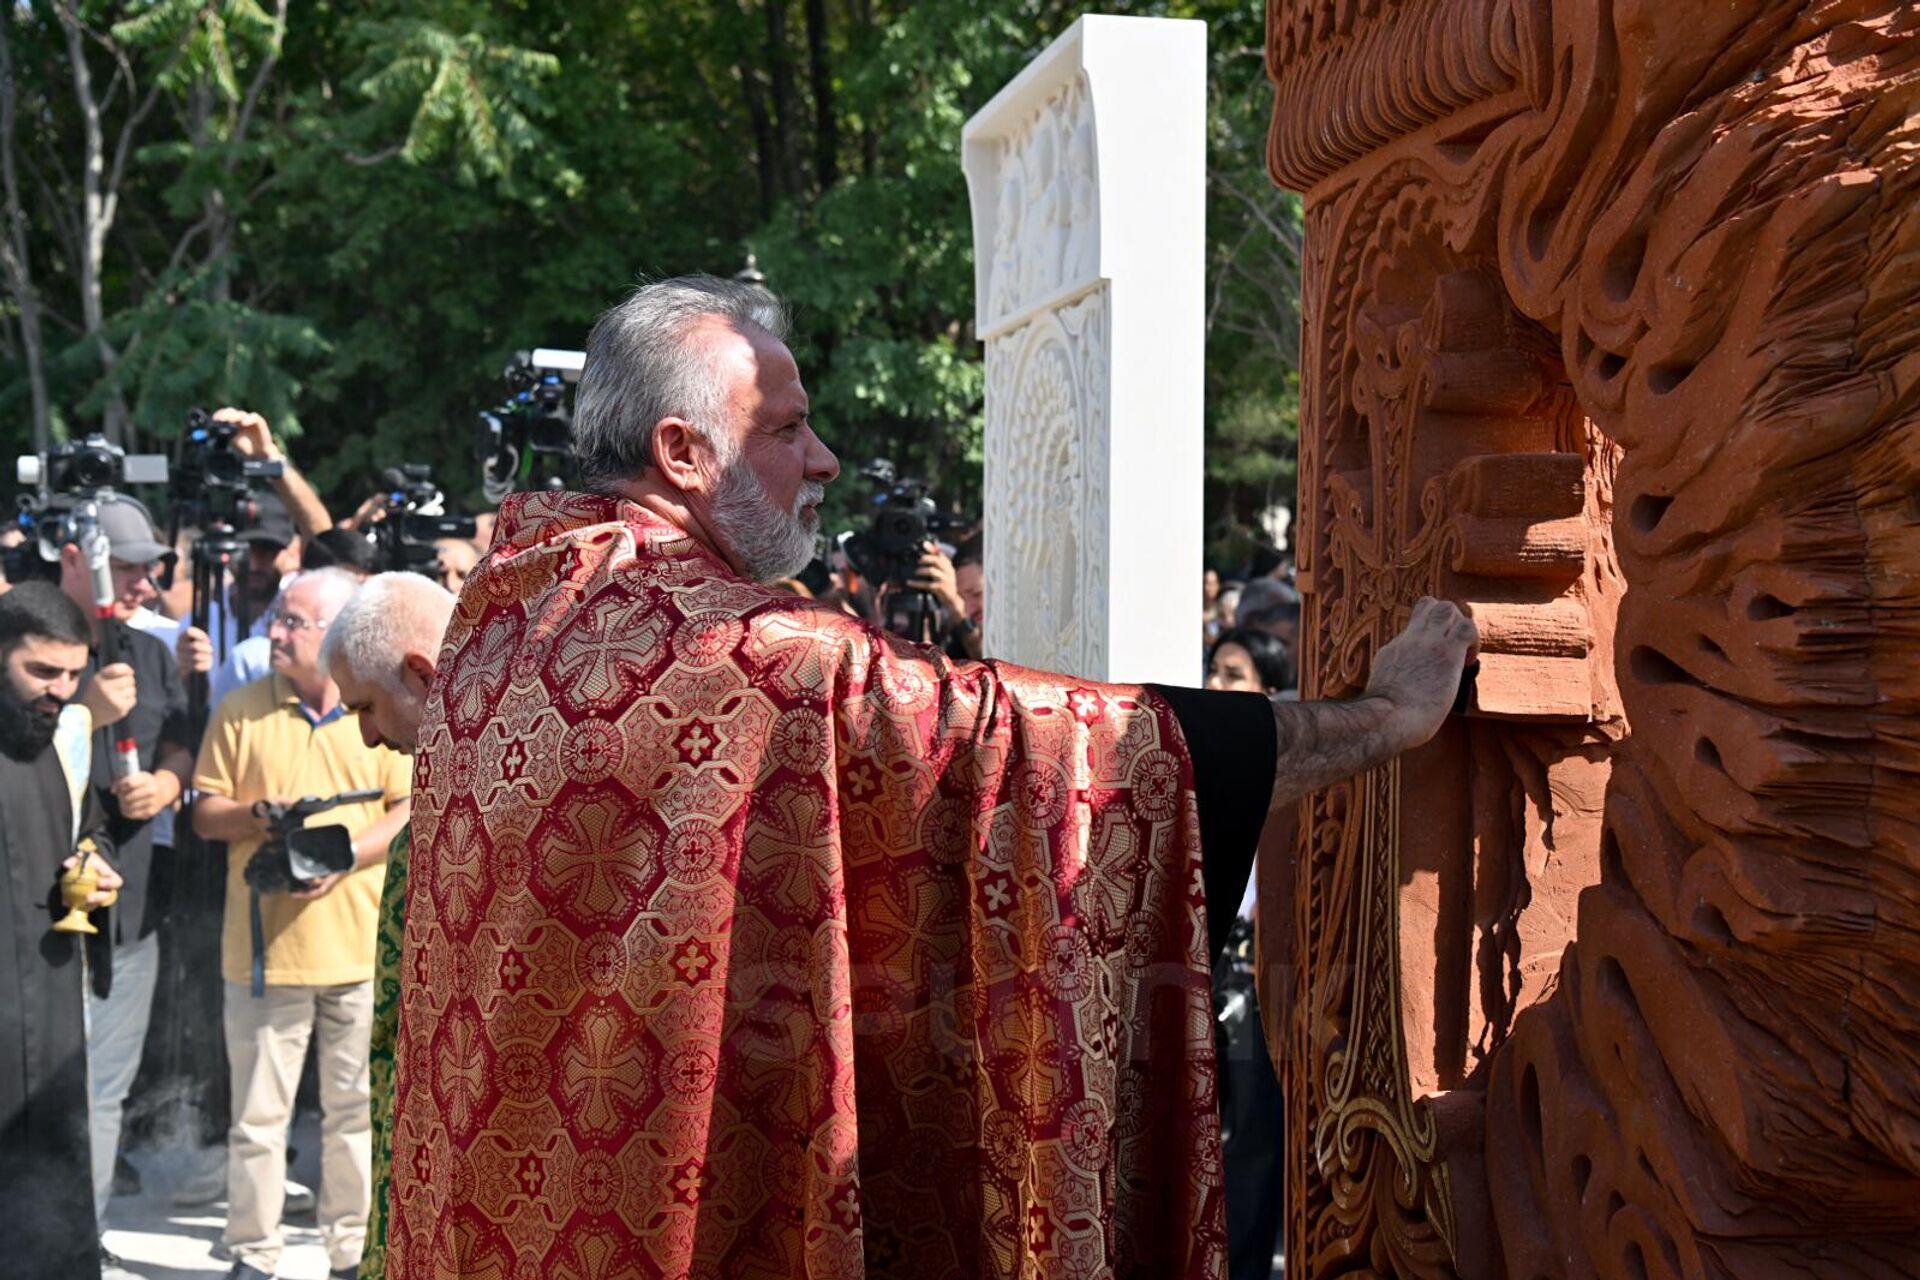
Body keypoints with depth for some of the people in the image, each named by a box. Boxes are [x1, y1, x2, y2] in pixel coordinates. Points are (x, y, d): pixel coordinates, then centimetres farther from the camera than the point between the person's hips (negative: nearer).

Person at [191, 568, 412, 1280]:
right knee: (258, 1111, 4)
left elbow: (410, 812, -2)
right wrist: (254, 818, -14)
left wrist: (342, 857, -16)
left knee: (356, 1107, 7)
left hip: (361, 946, 0)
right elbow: (204, 813, 7)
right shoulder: (241, 711, 6)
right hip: (265, 945, 1)